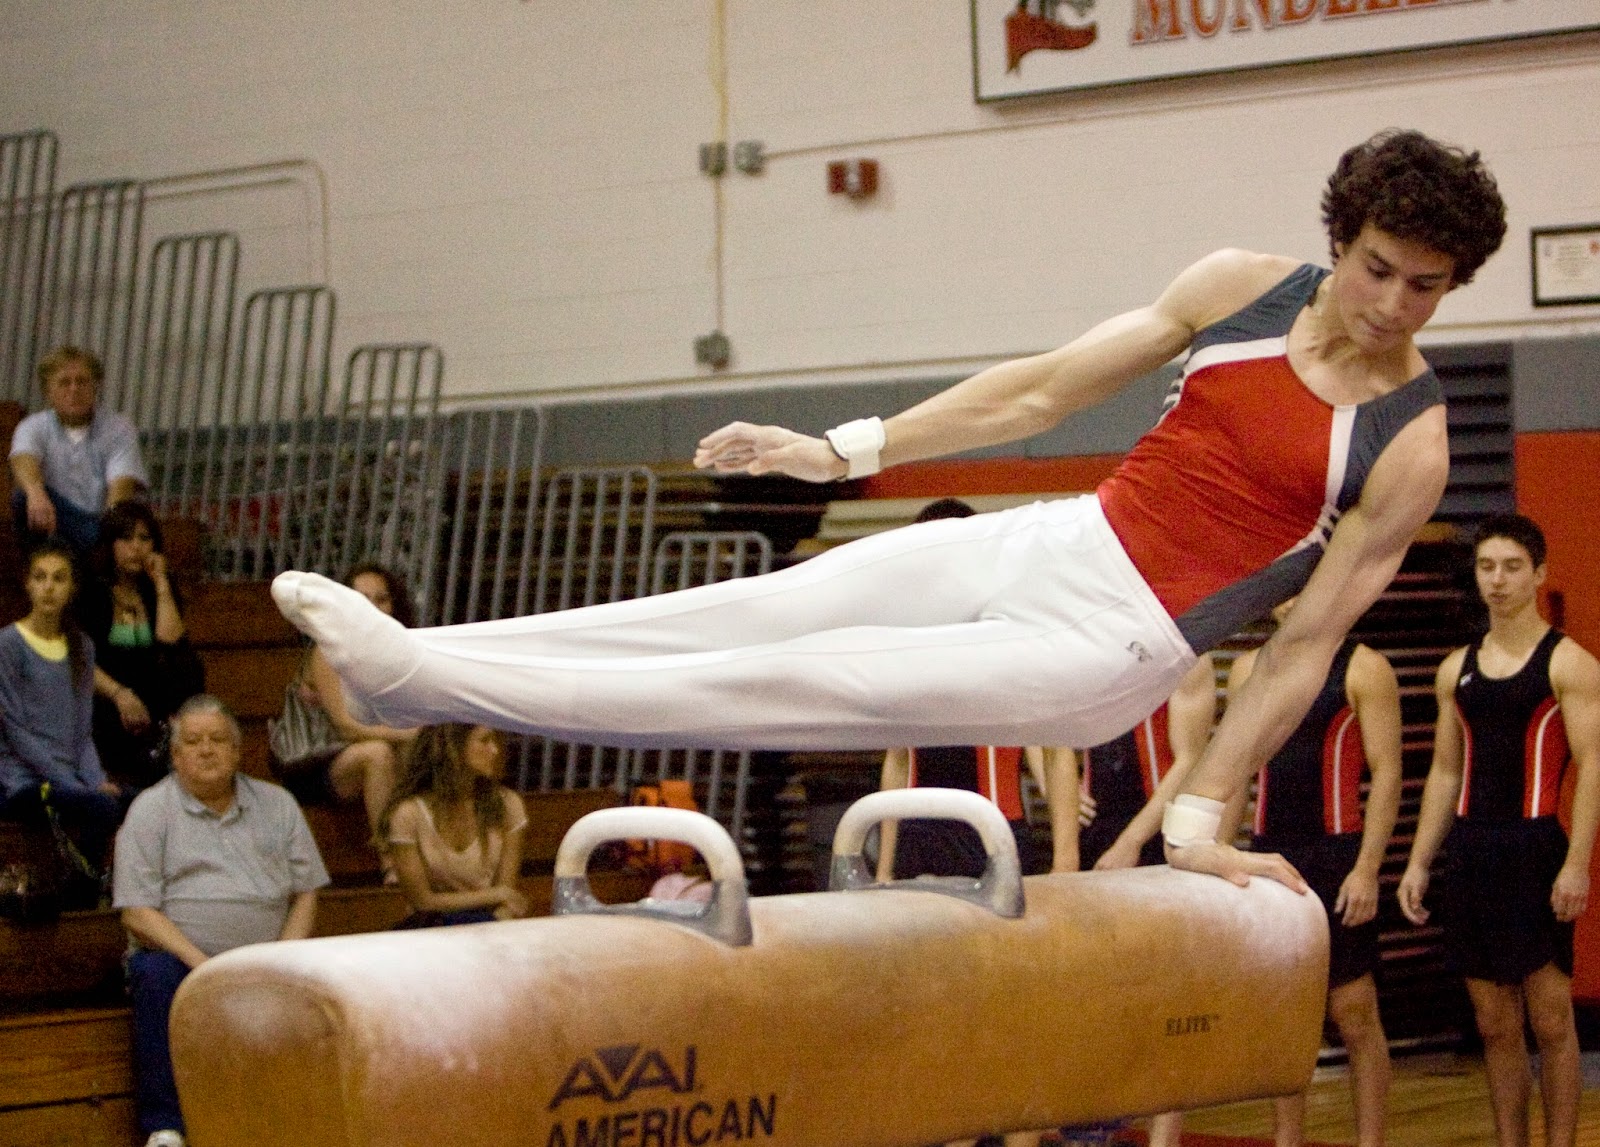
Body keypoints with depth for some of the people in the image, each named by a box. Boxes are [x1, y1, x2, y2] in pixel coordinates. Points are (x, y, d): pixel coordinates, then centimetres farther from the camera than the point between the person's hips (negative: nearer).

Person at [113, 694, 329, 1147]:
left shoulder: (277, 804, 14)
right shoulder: (150, 810, 4)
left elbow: (306, 893, 11)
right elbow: (137, 913, -4)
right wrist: (200, 963, -18)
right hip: (180, 956, -2)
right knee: (155, 973, -35)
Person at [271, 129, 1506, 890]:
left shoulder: (1413, 445, -10)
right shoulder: (1242, 287, 1)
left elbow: (1308, 644, -7)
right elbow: (1047, 388, 6)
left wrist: (1200, 817, -7)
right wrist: (849, 449, 5)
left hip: (1107, 649, -5)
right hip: (1046, 546, 5)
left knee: (797, 682, -14)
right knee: (760, 611, -4)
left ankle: (422, 678, -16)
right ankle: (409, 661, -4)